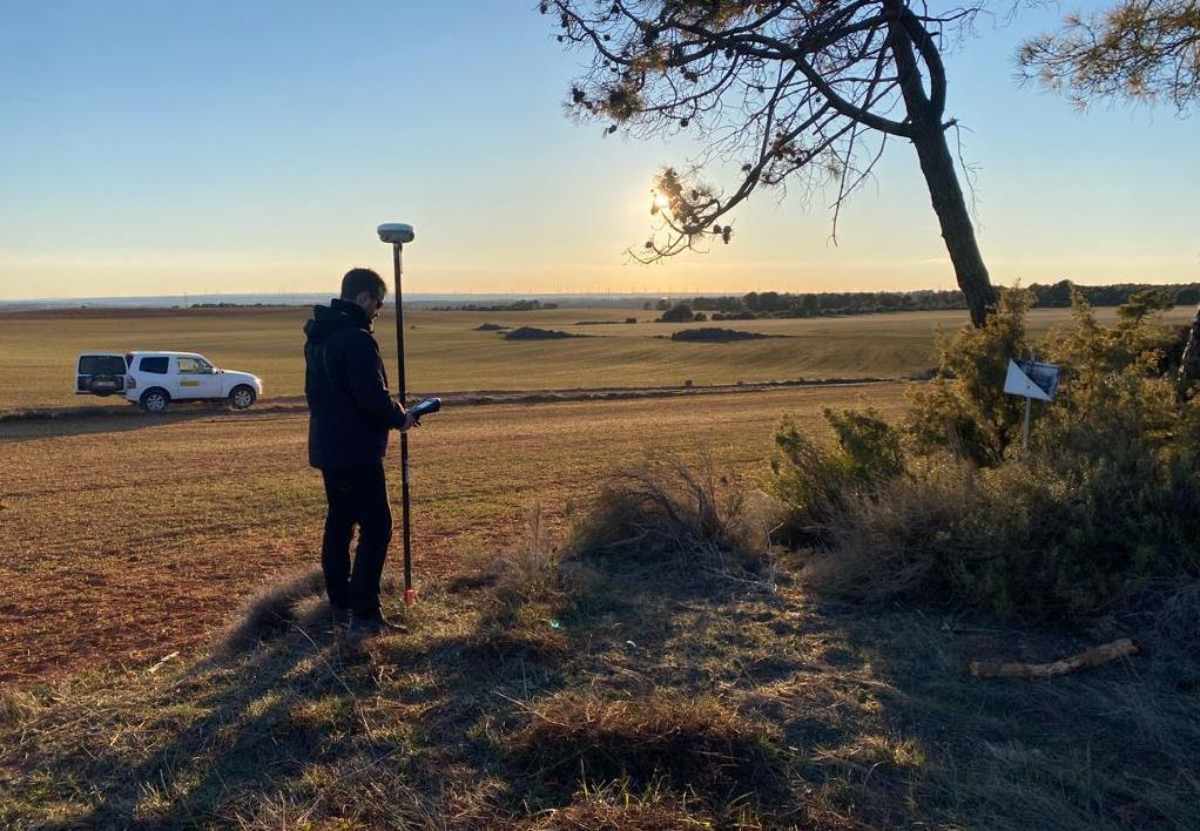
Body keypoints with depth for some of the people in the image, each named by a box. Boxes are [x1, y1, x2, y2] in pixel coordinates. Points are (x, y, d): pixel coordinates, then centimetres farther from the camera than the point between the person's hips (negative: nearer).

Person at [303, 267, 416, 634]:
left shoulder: (318, 336, 13)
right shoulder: (356, 338, -19)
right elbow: (372, 396, -24)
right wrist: (399, 418, -5)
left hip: (326, 447, 10)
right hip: (356, 450, -10)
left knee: (339, 522, 16)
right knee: (375, 525, -4)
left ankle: (340, 603, 24)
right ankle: (364, 612, -4)